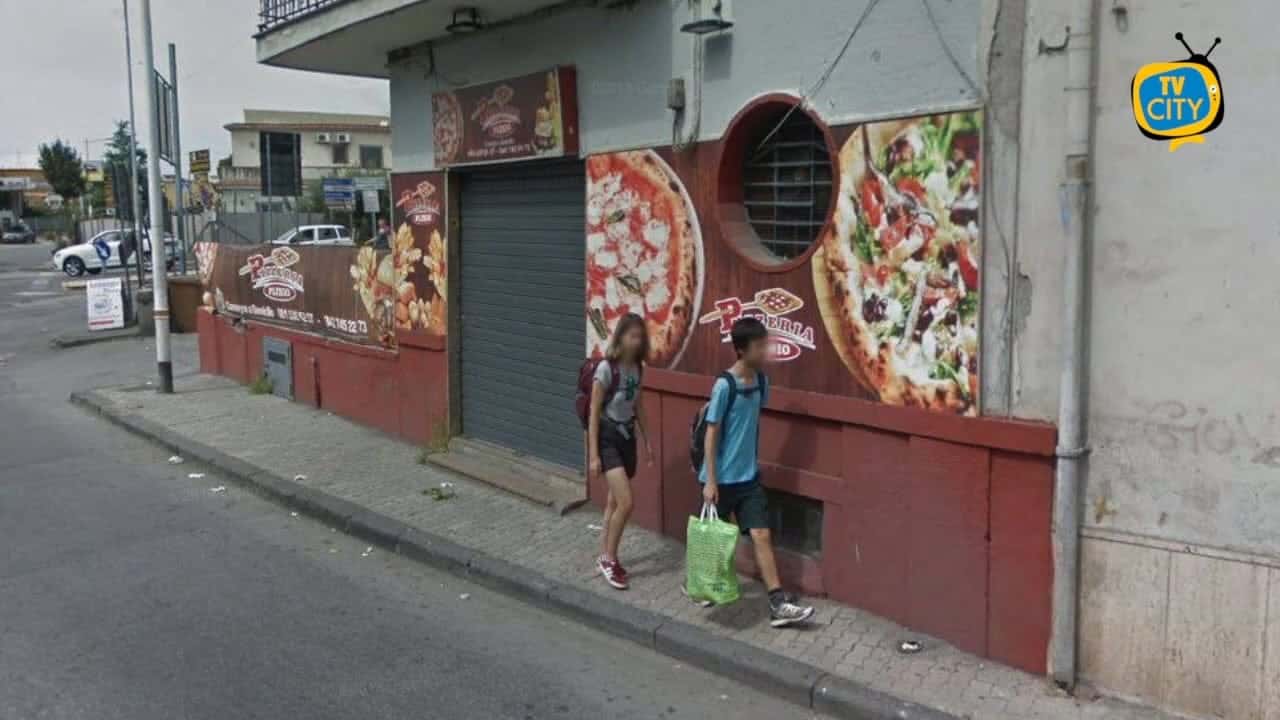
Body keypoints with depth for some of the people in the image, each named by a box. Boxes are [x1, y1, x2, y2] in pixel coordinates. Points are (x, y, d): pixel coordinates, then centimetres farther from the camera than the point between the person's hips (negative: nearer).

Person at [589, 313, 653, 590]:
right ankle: (609, 559, 4)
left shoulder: (637, 368, 4)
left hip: (627, 436, 7)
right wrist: (594, 454, -17)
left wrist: (646, 440, 17)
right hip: (607, 438, -7)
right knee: (626, 503, -13)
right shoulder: (606, 368, -16)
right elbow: (594, 413, -15)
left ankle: (605, 557, 26)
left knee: (615, 502, 13)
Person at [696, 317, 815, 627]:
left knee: (761, 535, 0)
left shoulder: (761, 381, 2)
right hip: (722, 477, -5)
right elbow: (712, 433, -16)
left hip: (749, 476, 5)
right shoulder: (724, 385, -18)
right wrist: (710, 480, -17)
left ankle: (778, 604, 0)